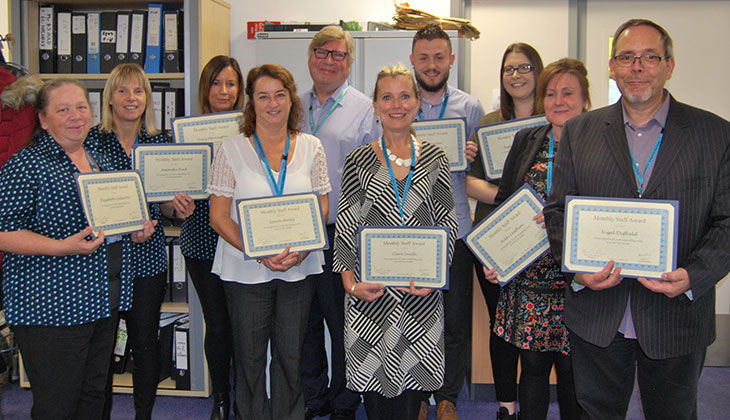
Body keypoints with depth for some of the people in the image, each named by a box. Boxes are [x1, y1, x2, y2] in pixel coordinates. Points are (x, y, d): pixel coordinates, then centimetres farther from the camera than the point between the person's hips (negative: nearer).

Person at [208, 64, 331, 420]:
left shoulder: (311, 147, 4)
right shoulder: (232, 149, -2)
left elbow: (322, 206, 5)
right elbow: (218, 216, -5)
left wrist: (302, 248, -13)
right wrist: (259, 253, -18)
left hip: (299, 267, 2)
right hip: (245, 268, -1)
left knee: (291, 354, 11)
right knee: (249, 355, 8)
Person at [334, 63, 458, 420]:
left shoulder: (435, 158, 7)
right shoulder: (359, 160, 3)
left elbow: (448, 223, 7)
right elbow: (345, 225, 2)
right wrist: (350, 280, -10)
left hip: (422, 288, 1)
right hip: (371, 290, -1)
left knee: (412, 384, 5)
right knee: (373, 374, 3)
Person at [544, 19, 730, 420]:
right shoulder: (578, 132, 4)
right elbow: (557, 210, 4)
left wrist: (693, 276, -19)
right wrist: (577, 267, -13)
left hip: (678, 320, 0)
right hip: (595, 318, 1)